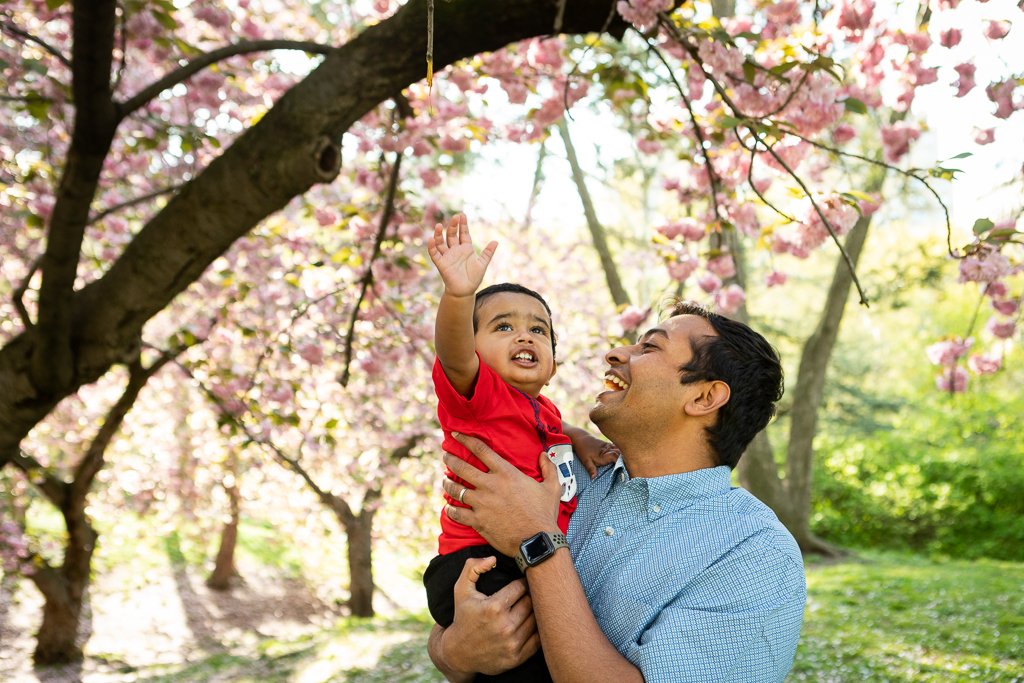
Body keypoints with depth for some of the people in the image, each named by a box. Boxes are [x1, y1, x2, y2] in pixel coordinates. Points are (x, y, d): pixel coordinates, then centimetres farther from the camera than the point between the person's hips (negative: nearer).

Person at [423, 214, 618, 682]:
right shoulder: (476, 392, -7)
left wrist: (579, 440, 19)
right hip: (481, 563, -8)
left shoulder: (544, 410, 17)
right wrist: (459, 294, -48)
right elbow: (454, 353, -29)